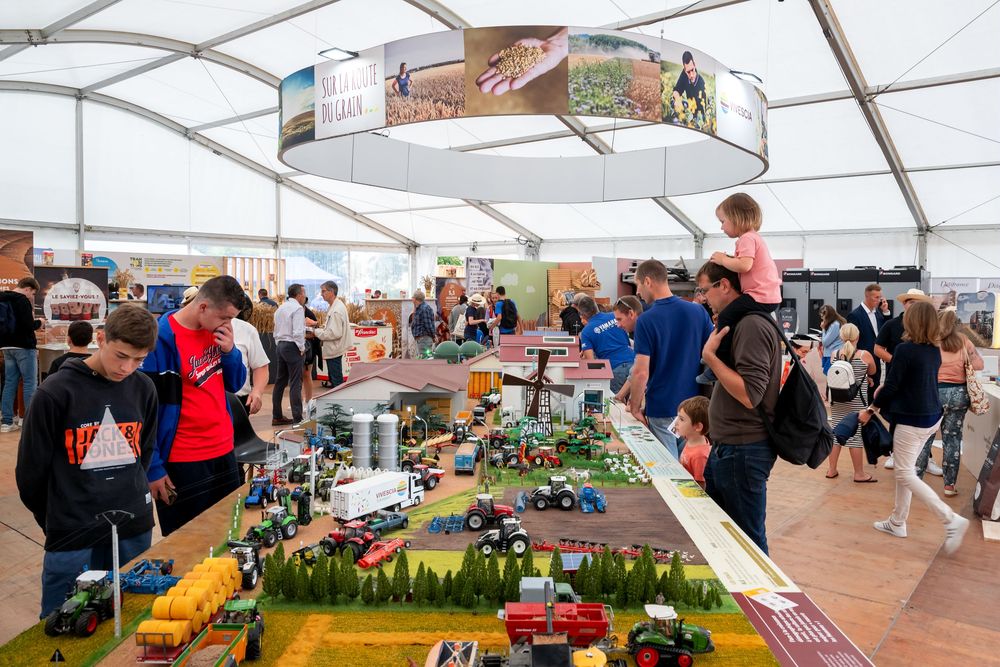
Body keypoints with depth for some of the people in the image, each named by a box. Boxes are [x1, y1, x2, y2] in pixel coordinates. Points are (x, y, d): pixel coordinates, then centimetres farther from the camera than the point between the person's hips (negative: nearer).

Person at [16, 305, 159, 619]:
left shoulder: (143, 388, 1)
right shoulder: (55, 392, -11)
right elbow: (30, 470, -3)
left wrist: (129, 494, 13)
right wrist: (56, 520, 8)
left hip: (134, 527, 4)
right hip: (73, 534, -3)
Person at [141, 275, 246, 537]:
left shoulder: (217, 331, 4)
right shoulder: (162, 339, -16)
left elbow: (234, 384, 12)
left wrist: (230, 351, -8)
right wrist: (153, 468, -10)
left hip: (224, 452, 6)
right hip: (183, 463, -6)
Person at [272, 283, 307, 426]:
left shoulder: (280, 308, 15)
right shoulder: (297, 309, -12)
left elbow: (276, 331, 16)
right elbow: (297, 332, -19)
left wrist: (279, 344, 18)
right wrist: (302, 348, -10)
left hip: (281, 345, 9)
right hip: (293, 346, -9)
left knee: (280, 381, 12)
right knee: (295, 383, -7)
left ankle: (277, 417, 18)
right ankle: (297, 418, -7)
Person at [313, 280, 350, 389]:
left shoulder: (336, 310, -22)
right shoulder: (337, 305, 10)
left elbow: (335, 333, -25)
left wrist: (317, 332, -16)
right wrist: (323, 327, 7)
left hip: (334, 350, -11)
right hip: (333, 349, 11)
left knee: (336, 381, -3)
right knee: (333, 378, 19)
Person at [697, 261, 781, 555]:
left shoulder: (752, 325, -19)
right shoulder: (738, 323, 12)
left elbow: (749, 395, -25)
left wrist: (710, 356, -21)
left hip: (743, 451, -10)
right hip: (726, 448, 10)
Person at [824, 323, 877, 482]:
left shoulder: (835, 355, -1)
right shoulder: (865, 355, -10)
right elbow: (872, 373, 9)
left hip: (837, 400, 3)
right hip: (856, 401, -3)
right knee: (855, 435, 3)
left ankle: (832, 470, 19)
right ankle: (859, 474, 12)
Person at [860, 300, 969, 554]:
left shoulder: (905, 349, -19)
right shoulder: (935, 350, 5)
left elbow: (891, 386, -16)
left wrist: (870, 410, -3)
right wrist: (885, 390, 8)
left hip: (912, 420, -9)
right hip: (932, 417, 9)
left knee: (904, 473, 0)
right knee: (906, 469, 16)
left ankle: (952, 520, -4)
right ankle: (897, 522, 25)